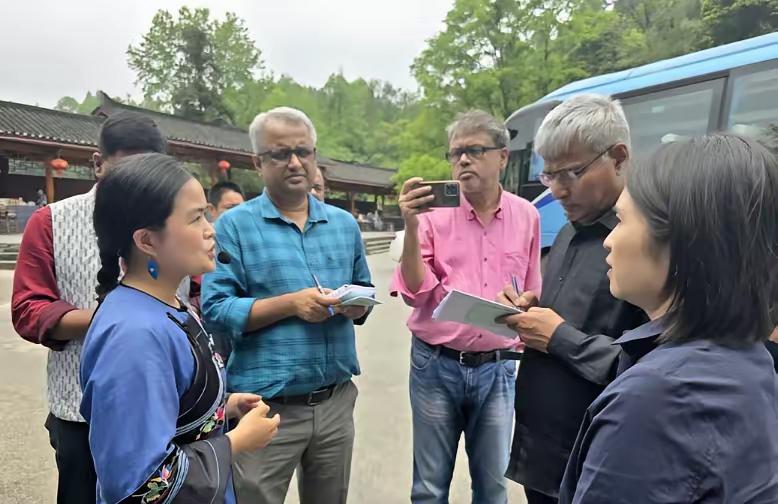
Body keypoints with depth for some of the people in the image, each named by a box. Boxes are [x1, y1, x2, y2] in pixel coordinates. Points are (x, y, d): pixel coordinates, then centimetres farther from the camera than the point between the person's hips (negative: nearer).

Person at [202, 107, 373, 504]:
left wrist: (356, 305, -8)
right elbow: (215, 310, -13)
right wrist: (291, 304, -21)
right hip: (267, 408, -4)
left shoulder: (344, 224, 8)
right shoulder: (234, 225, -6)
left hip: (336, 401, 5)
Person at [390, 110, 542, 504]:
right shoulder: (434, 212, -5)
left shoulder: (526, 216, 1)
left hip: (497, 368, 2)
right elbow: (414, 292, -11)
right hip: (436, 366, -1)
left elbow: (531, 295, 11)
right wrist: (411, 226, -22)